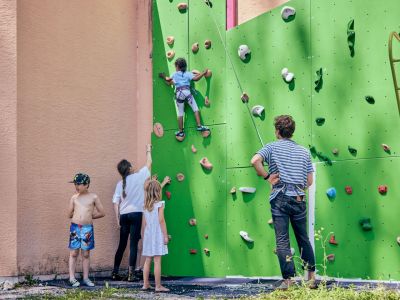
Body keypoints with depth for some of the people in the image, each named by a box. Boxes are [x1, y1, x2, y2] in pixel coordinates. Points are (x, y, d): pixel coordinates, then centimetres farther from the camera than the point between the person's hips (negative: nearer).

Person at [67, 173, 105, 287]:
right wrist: (82, 215, 12)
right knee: (74, 253, 3)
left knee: (86, 254, 6)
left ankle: (86, 278, 12)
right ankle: (72, 278, 6)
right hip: (75, 227, 1)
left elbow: (102, 213, 7)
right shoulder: (74, 198, 6)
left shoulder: (93, 197, 2)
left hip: (87, 228, -1)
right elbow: (69, 215, 12)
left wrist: (90, 216, 9)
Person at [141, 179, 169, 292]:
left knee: (147, 260, 12)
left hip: (148, 235, 6)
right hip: (157, 235, -6)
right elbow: (161, 220, -12)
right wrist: (165, 235, -9)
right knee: (157, 261, -4)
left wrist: (143, 236, 19)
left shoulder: (146, 205, 8)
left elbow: (144, 223, 10)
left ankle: (145, 284, 15)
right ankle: (158, 286, -2)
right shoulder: (160, 204, -8)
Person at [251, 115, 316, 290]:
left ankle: (288, 279, -6)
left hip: (280, 198, -3)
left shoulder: (272, 147, 2)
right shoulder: (304, 151, 12)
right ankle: (311, 277, 15)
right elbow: (309, 181, 10)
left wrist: (267, 176, -5)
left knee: (282, 240, -1)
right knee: (303, 239, 13)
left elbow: (255, 161, -17)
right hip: (299, 199, 3)